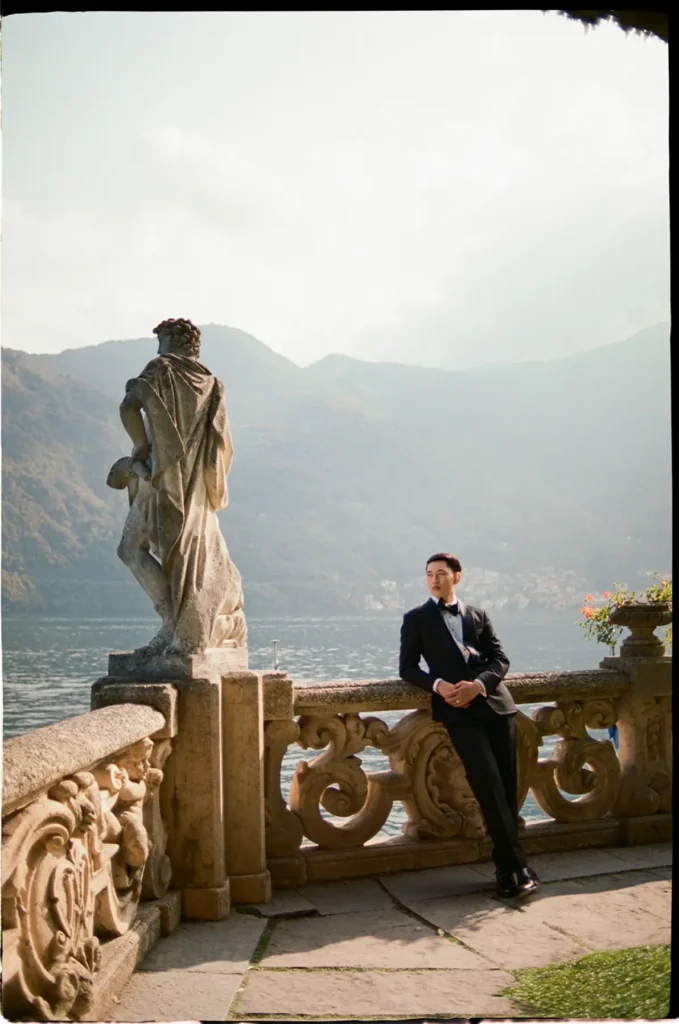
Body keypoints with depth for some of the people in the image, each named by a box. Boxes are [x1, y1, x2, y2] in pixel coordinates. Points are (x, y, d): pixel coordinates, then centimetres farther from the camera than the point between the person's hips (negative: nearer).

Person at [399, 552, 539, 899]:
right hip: (458, 711, -3)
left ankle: (506, 869, 12)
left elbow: (500, 659, 11)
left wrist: (478, 684, -9)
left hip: (495, 702, 3)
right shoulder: (416, 619, 13)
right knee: (490, 786, -14)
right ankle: (517, 867, -10)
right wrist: (438, 685, -11)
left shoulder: (477, 615, 20)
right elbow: (407, 667, 8)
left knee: (507, 786, 1)